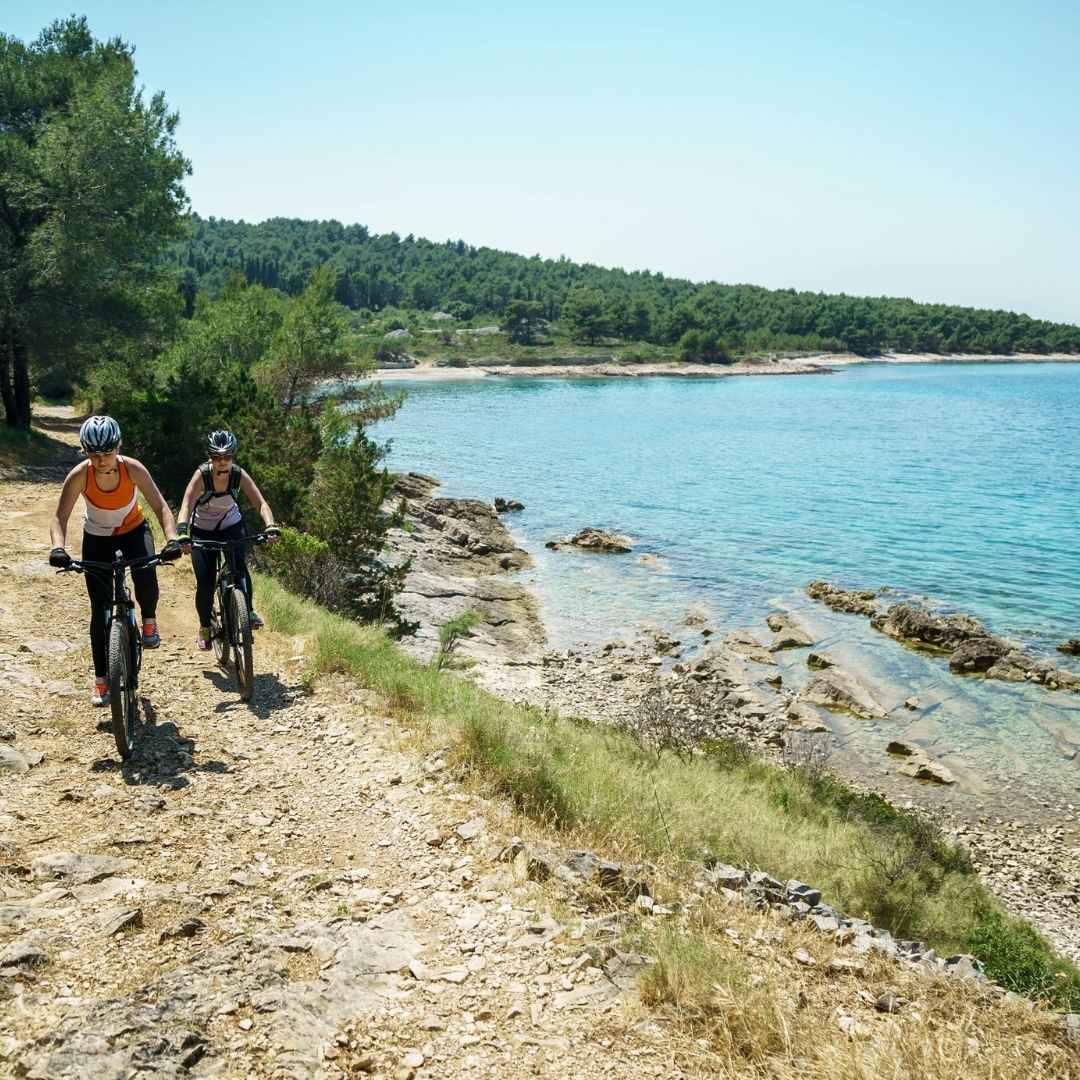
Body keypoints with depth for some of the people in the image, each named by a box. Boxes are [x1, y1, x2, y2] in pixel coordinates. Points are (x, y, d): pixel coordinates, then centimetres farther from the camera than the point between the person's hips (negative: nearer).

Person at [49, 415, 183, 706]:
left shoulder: (133, 469, -26)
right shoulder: (80, 475, -25)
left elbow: (160, 507, -27)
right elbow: (60, 517, -25)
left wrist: (172, 539, -42)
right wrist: (58, 547, -44)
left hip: (133, 531, -1)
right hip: (97, 538, 1)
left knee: (146, 577, -33)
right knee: (100, 609, -2)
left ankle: (149, 619, 1)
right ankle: (101, 679, 10)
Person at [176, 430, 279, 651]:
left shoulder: (239, 475, -21)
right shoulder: (202, 475, -26)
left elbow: (261, 503, -28)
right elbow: (186, 506, -37)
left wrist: (270, 527, -46)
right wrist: (182, 534, -53)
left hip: (231, 526, 1)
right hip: (202, 531, -1)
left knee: (239, 565, -25)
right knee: (205, 582, -8)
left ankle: (249, 610, -7)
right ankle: (204, 627, 13)